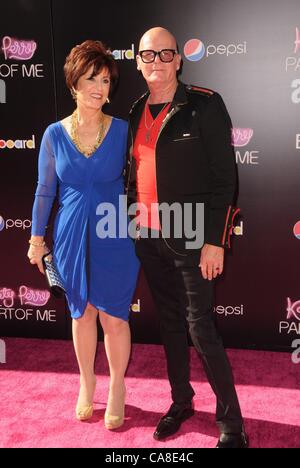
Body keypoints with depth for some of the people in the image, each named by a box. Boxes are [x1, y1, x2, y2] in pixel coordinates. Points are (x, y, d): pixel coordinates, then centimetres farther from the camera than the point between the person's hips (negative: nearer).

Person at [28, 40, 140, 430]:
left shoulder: (122, 130, -5)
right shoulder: (55, 134, -2)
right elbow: (45, 190, 5)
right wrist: (36, 237, 7)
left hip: (114, 237, -1)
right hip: (72, 237, 2)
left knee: (113, 316, 5)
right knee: (82, 312, 14)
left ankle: (117, 387, 28)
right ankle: (87, 383, 35)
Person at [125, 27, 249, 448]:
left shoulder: (204, 105, -8)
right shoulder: (137, 112, 9)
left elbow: (224, 177, -11)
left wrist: (214, 240, -16)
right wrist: (131, 224, 11)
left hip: (190, 238, -5)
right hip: (148, 237, 6)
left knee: (200, 328, -2)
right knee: (170, 322, 16)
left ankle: (231, 422, 15)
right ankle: (181, 401, 34)